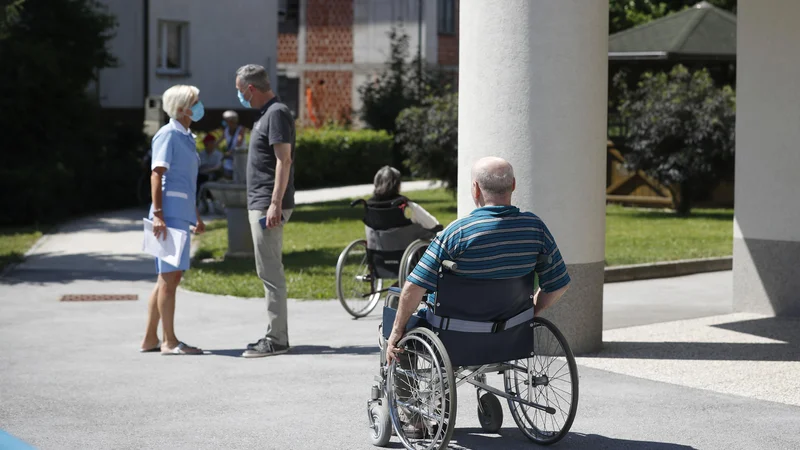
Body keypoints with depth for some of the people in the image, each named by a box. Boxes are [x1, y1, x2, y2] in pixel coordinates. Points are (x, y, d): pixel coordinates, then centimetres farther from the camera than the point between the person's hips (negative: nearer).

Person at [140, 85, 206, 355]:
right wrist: (158, 214, -23)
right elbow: (156, 175, -15)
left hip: (182, 214, 10)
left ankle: (150, 339, 16)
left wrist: (195, 216, 27)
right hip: (170, 213, -10)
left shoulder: (185, 137, 19)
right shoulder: (168, 135, -9)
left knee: (171, 277, 11)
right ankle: (169, 342, -5)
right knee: (169, 277, -7)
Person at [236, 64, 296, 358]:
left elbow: (284, 160, -20)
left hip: (268, 206, -11)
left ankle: (276, 340, -8)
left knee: (270, 272, -9)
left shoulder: (277, 113, -13)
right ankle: (276, 334, 18)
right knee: (269, 271, 13)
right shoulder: (266, 114, 18)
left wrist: (275, 204, -25)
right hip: (260, 205, 11)